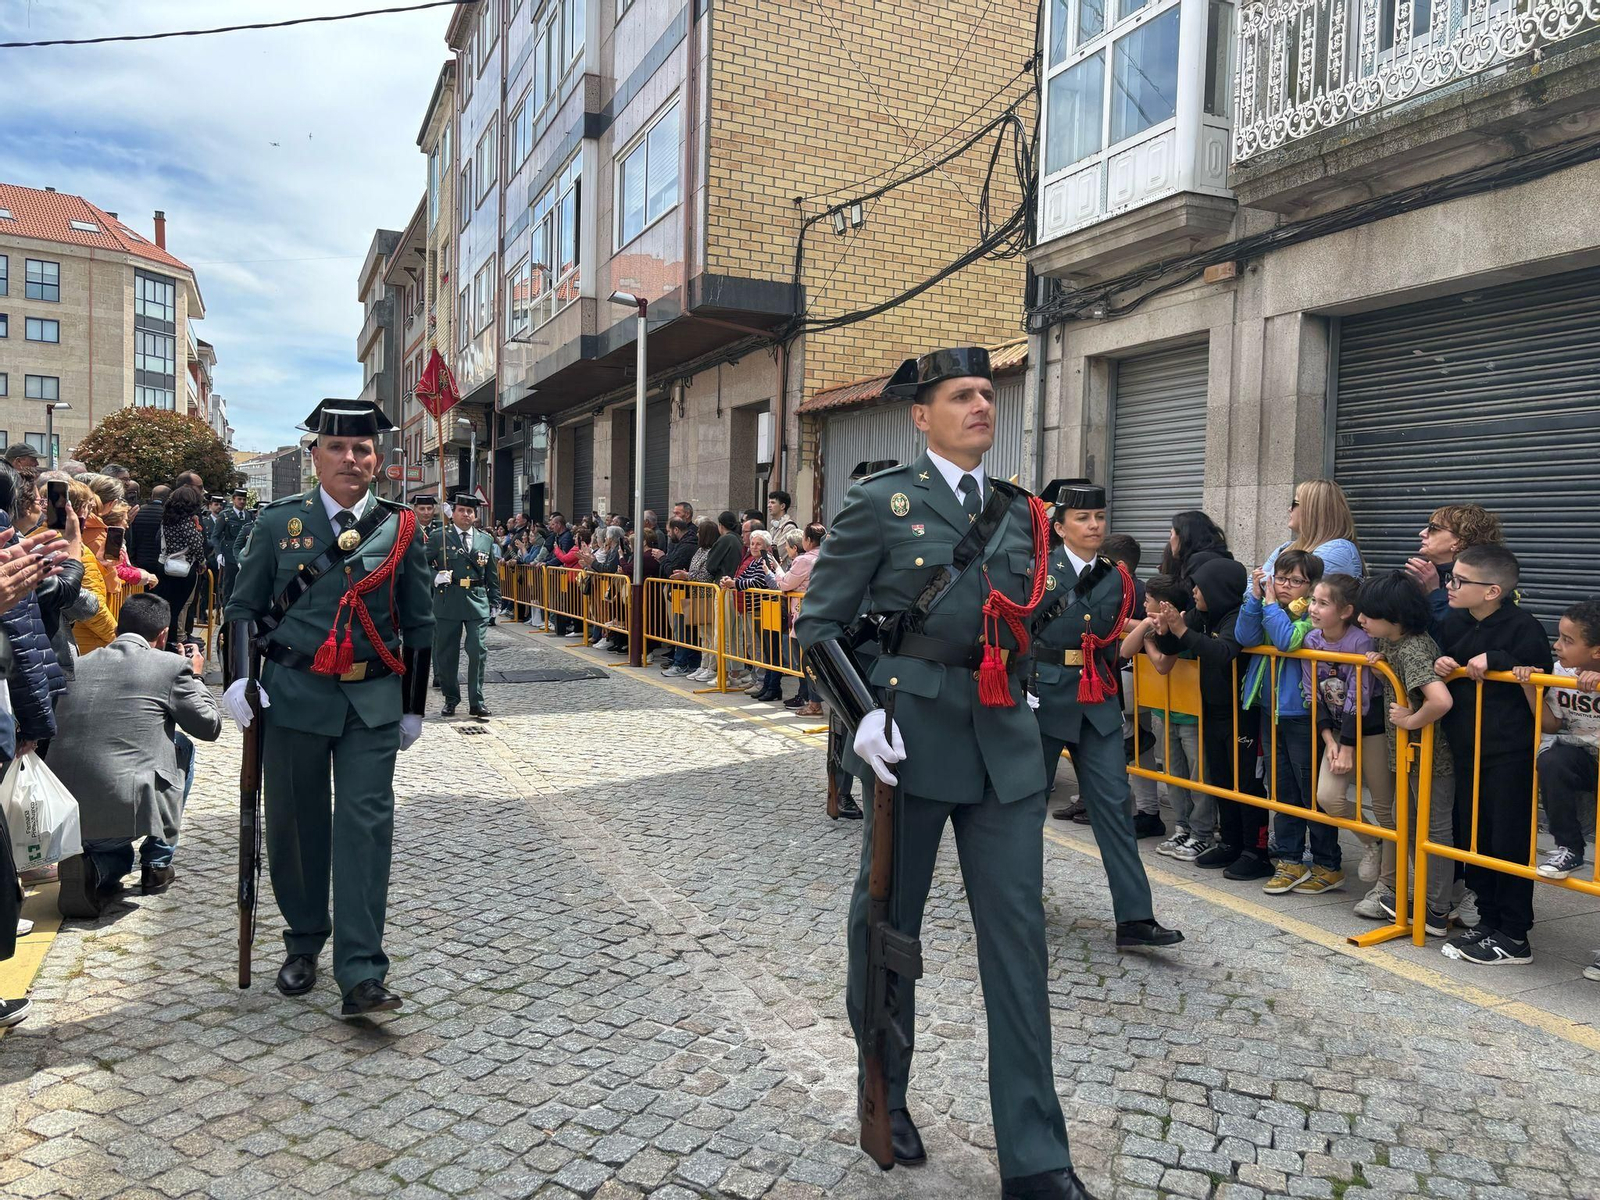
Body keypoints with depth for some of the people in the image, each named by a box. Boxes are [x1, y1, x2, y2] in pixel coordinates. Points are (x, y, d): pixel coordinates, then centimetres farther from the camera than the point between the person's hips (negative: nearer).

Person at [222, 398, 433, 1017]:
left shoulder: (400, 529, 3)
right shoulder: (278, 522, 3)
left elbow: (418, 625, 7)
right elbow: (244, 606, 8)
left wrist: (413, 708, 7)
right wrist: (238, 677, -7)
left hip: (374, 702, 0)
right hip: (294, 694, 1)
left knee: (366, 826, -5)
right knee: (296, 823, 10)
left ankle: (361, 973, -2)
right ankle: (303, 944, 31)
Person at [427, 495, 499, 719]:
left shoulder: (486, 540, 11)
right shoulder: (439, 538, 3)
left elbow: (492, 575, 15)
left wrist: (494, 601, 11)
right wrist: (435, 576, -12)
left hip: (477, 602, 1)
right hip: (448, 602, -1)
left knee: (478, 651, -5)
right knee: (447, 653, 6)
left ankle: (476, 701, 4)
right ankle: (451, 698, 21)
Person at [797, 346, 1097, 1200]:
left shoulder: (1019, 512, 12)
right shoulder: (880, 502, -3)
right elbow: (818, 625, -4)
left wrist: (1017, 695, 9)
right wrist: (861, 715, -16)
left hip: (1005, 744, 4)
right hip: (910, 735, -4)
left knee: (1018, 936, 4)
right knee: (888, 924, 11)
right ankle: (884, 1095, 36)